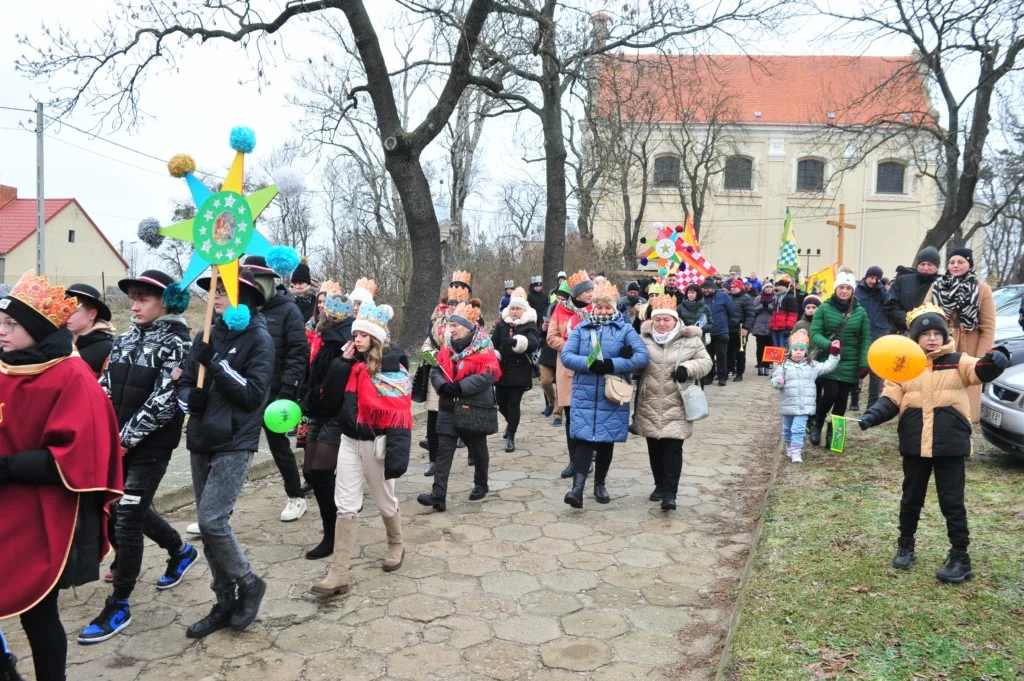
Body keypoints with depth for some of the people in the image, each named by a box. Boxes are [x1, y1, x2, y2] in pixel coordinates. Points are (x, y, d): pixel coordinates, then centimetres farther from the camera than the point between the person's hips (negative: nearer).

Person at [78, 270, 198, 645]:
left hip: (151, 446, -7)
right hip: (118, 441, 7)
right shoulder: (125, 339, 10)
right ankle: (180, 551, 42)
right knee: (125, 510, 18)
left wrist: (128, 437, -17)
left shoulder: (176, 343, -10)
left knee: (127, 519, -5)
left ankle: (118, 607, 7)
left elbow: (164, 401, -17)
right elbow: (106, 387, 9)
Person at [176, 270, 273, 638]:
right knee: (209, 525, 10)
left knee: (212, 521, -13)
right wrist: (189, 398, -11)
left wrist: (216, 364, -18)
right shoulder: (208, 335, 9)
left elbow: (254, 393, -16)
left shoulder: (258, 338, -8)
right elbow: (184, 382, 11)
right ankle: (225, 603, 23)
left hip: (235, 444, -7)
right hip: (202, 441, 7)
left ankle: (248, 584, 10)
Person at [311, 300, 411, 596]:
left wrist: (396, 450, -22)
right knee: (345, 506, 1)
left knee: (384, 500, 15)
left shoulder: (392, 366, -14)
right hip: (349, 440, 6)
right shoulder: (354, 364, 7)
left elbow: (399, 411, -18)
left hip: (375, 442, -5)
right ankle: (338, 575, 1)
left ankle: (396, 545, 43)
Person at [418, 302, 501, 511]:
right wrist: (442, 386, -16)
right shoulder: (448, 348, 8)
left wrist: (459, 386, -26)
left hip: (475, 406, -5)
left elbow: (488, 375, -22)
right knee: (443, 450, -4)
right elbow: (436, 371, 6)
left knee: (477, 447, 14)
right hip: (449, 406, 5)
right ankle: (438, 494, -7)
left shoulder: (483, 348, -11)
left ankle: (481, 485, 36)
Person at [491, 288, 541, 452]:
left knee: (514, 403, -4)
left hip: (520, 370, -4)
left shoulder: (530, 326, -5)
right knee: (501, 401, 10)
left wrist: (524, 344, -43)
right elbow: (493, 342, 6)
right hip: (502, 369, 4)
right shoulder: (501, 324, 6)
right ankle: (511, 422, 42)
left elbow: (534, 343, -23)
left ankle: (511, 437, 8)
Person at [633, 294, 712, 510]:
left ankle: (670, 492, -4)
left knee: (672, 447, -7)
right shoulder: (643, 338, 4)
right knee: (654, 447, 12)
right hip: (650, 405, 3)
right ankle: (660, 485, 29)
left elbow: (705, 361, 3)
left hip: (676, 406, -3)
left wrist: (688, 369, -16)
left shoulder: (690, 339, -2)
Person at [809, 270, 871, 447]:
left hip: (849, 364, 3)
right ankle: (816, 424, 12)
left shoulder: (860, 312, 3)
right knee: (830, 394, -14)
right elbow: (815, 333, -7)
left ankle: (832, 432, 21)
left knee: (842, 399, 5)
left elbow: (865, 340, 4)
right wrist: (828, 345, -26)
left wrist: (864, 364, -4)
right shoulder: (824, 308, -3)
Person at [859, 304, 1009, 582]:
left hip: (950, 444, -2)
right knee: (911, 497, 16)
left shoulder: (957, 361, 0)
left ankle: (960, 557, 15)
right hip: (914, 444, 2)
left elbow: (980, 371, -18)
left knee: (952, 501, 4)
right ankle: (905, 546, 33)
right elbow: (891, 398, 0)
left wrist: (995, 360, -40)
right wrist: (873, 415, -18)